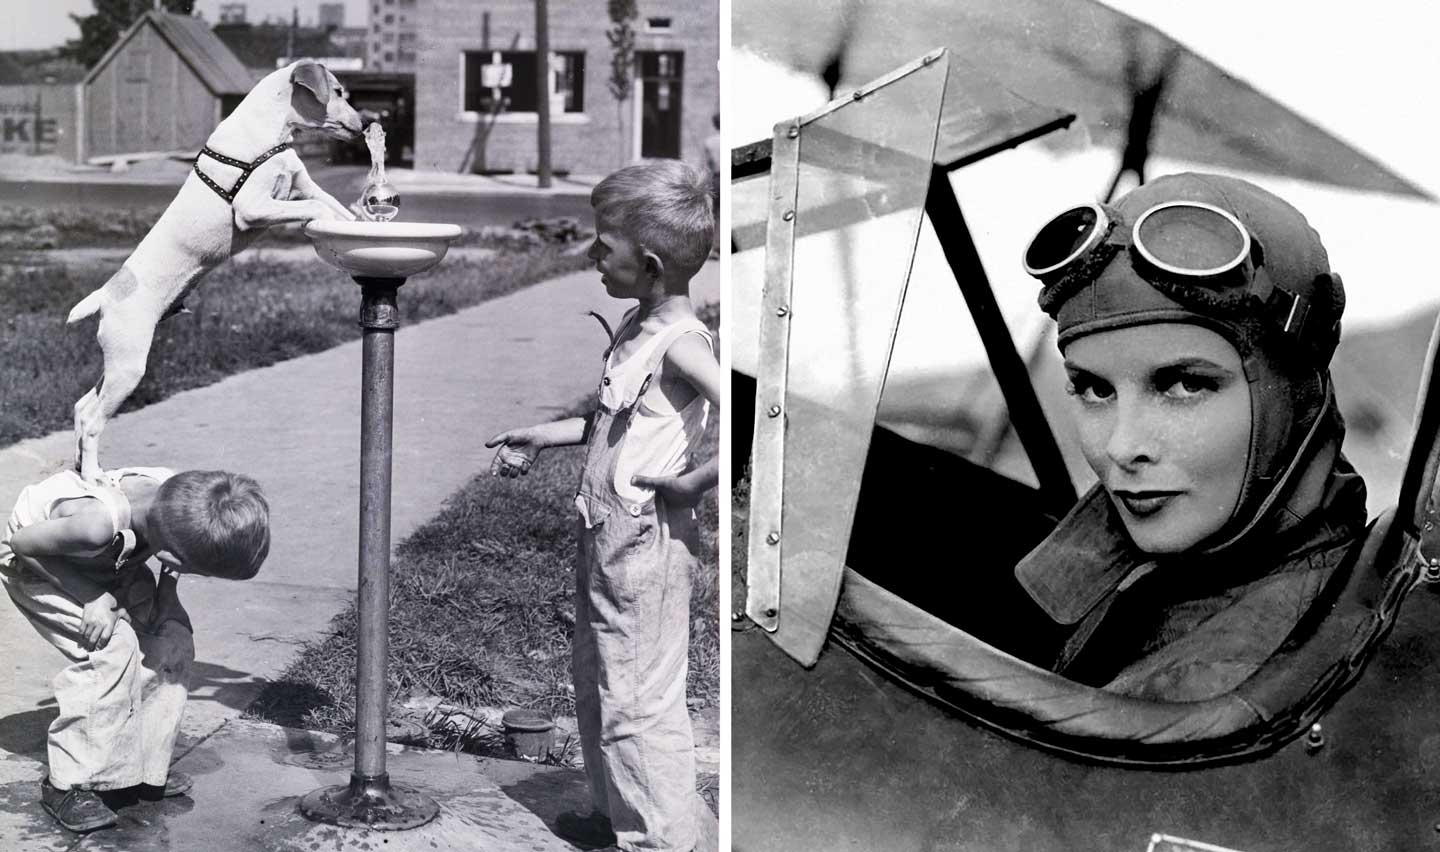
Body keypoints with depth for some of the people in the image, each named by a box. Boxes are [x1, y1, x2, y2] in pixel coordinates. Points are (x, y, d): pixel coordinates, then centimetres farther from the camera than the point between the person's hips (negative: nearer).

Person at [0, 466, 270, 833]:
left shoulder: (177, 498, -27)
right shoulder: (97, 524, -45)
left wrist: (167, 592, -16)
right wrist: (92, 598, -29)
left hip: (112, 558, 7)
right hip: (35, 561, -6)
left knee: (174, 642, -7)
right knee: (112, 648, -23)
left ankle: (144, 767, 8)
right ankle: (67, 785, -12)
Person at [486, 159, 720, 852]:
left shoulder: (681, 343, -21)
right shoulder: (637, 326, 8)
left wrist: (694, 482, -25)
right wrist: (544, 435, 22)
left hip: (646, 543, -10)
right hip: (605, 536, 10)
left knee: (638, 705, 0)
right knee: (595, 689, 21)